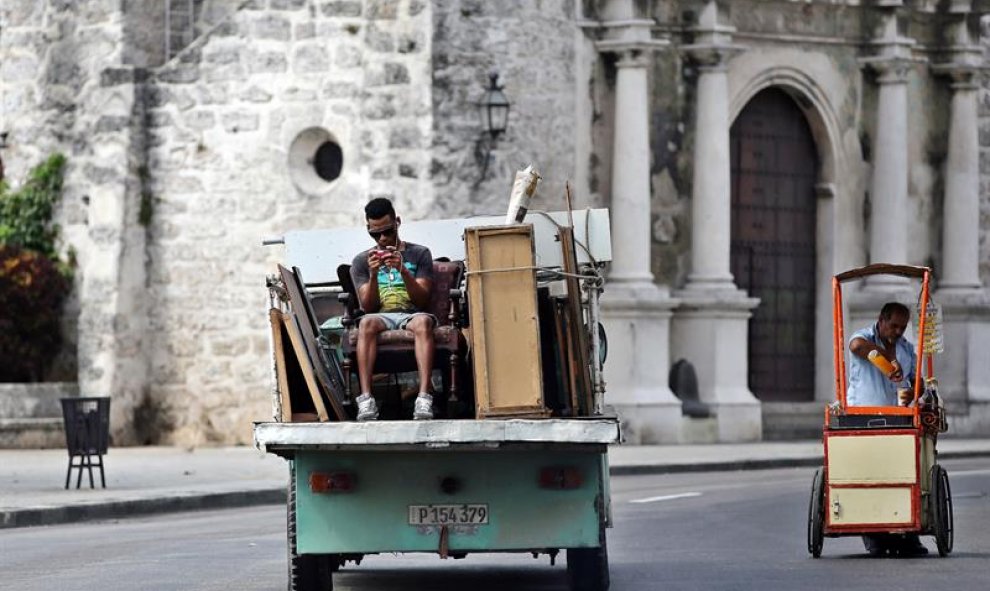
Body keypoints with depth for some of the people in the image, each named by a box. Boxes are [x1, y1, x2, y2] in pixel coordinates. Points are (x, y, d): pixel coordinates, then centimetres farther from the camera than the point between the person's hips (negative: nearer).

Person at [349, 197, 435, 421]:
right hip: (381, 317, 1)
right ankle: (366, 399, -48)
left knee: (423, 321, -38)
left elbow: (423, 301, 2)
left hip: (411, 314, -1)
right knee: (367, 323, -36)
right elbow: (368, 307, 6)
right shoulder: (361, 261, 17)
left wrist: (403, 271, -13)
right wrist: (373, 275, -10)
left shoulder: (419, 254, 14)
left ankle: (424, 397, -52)